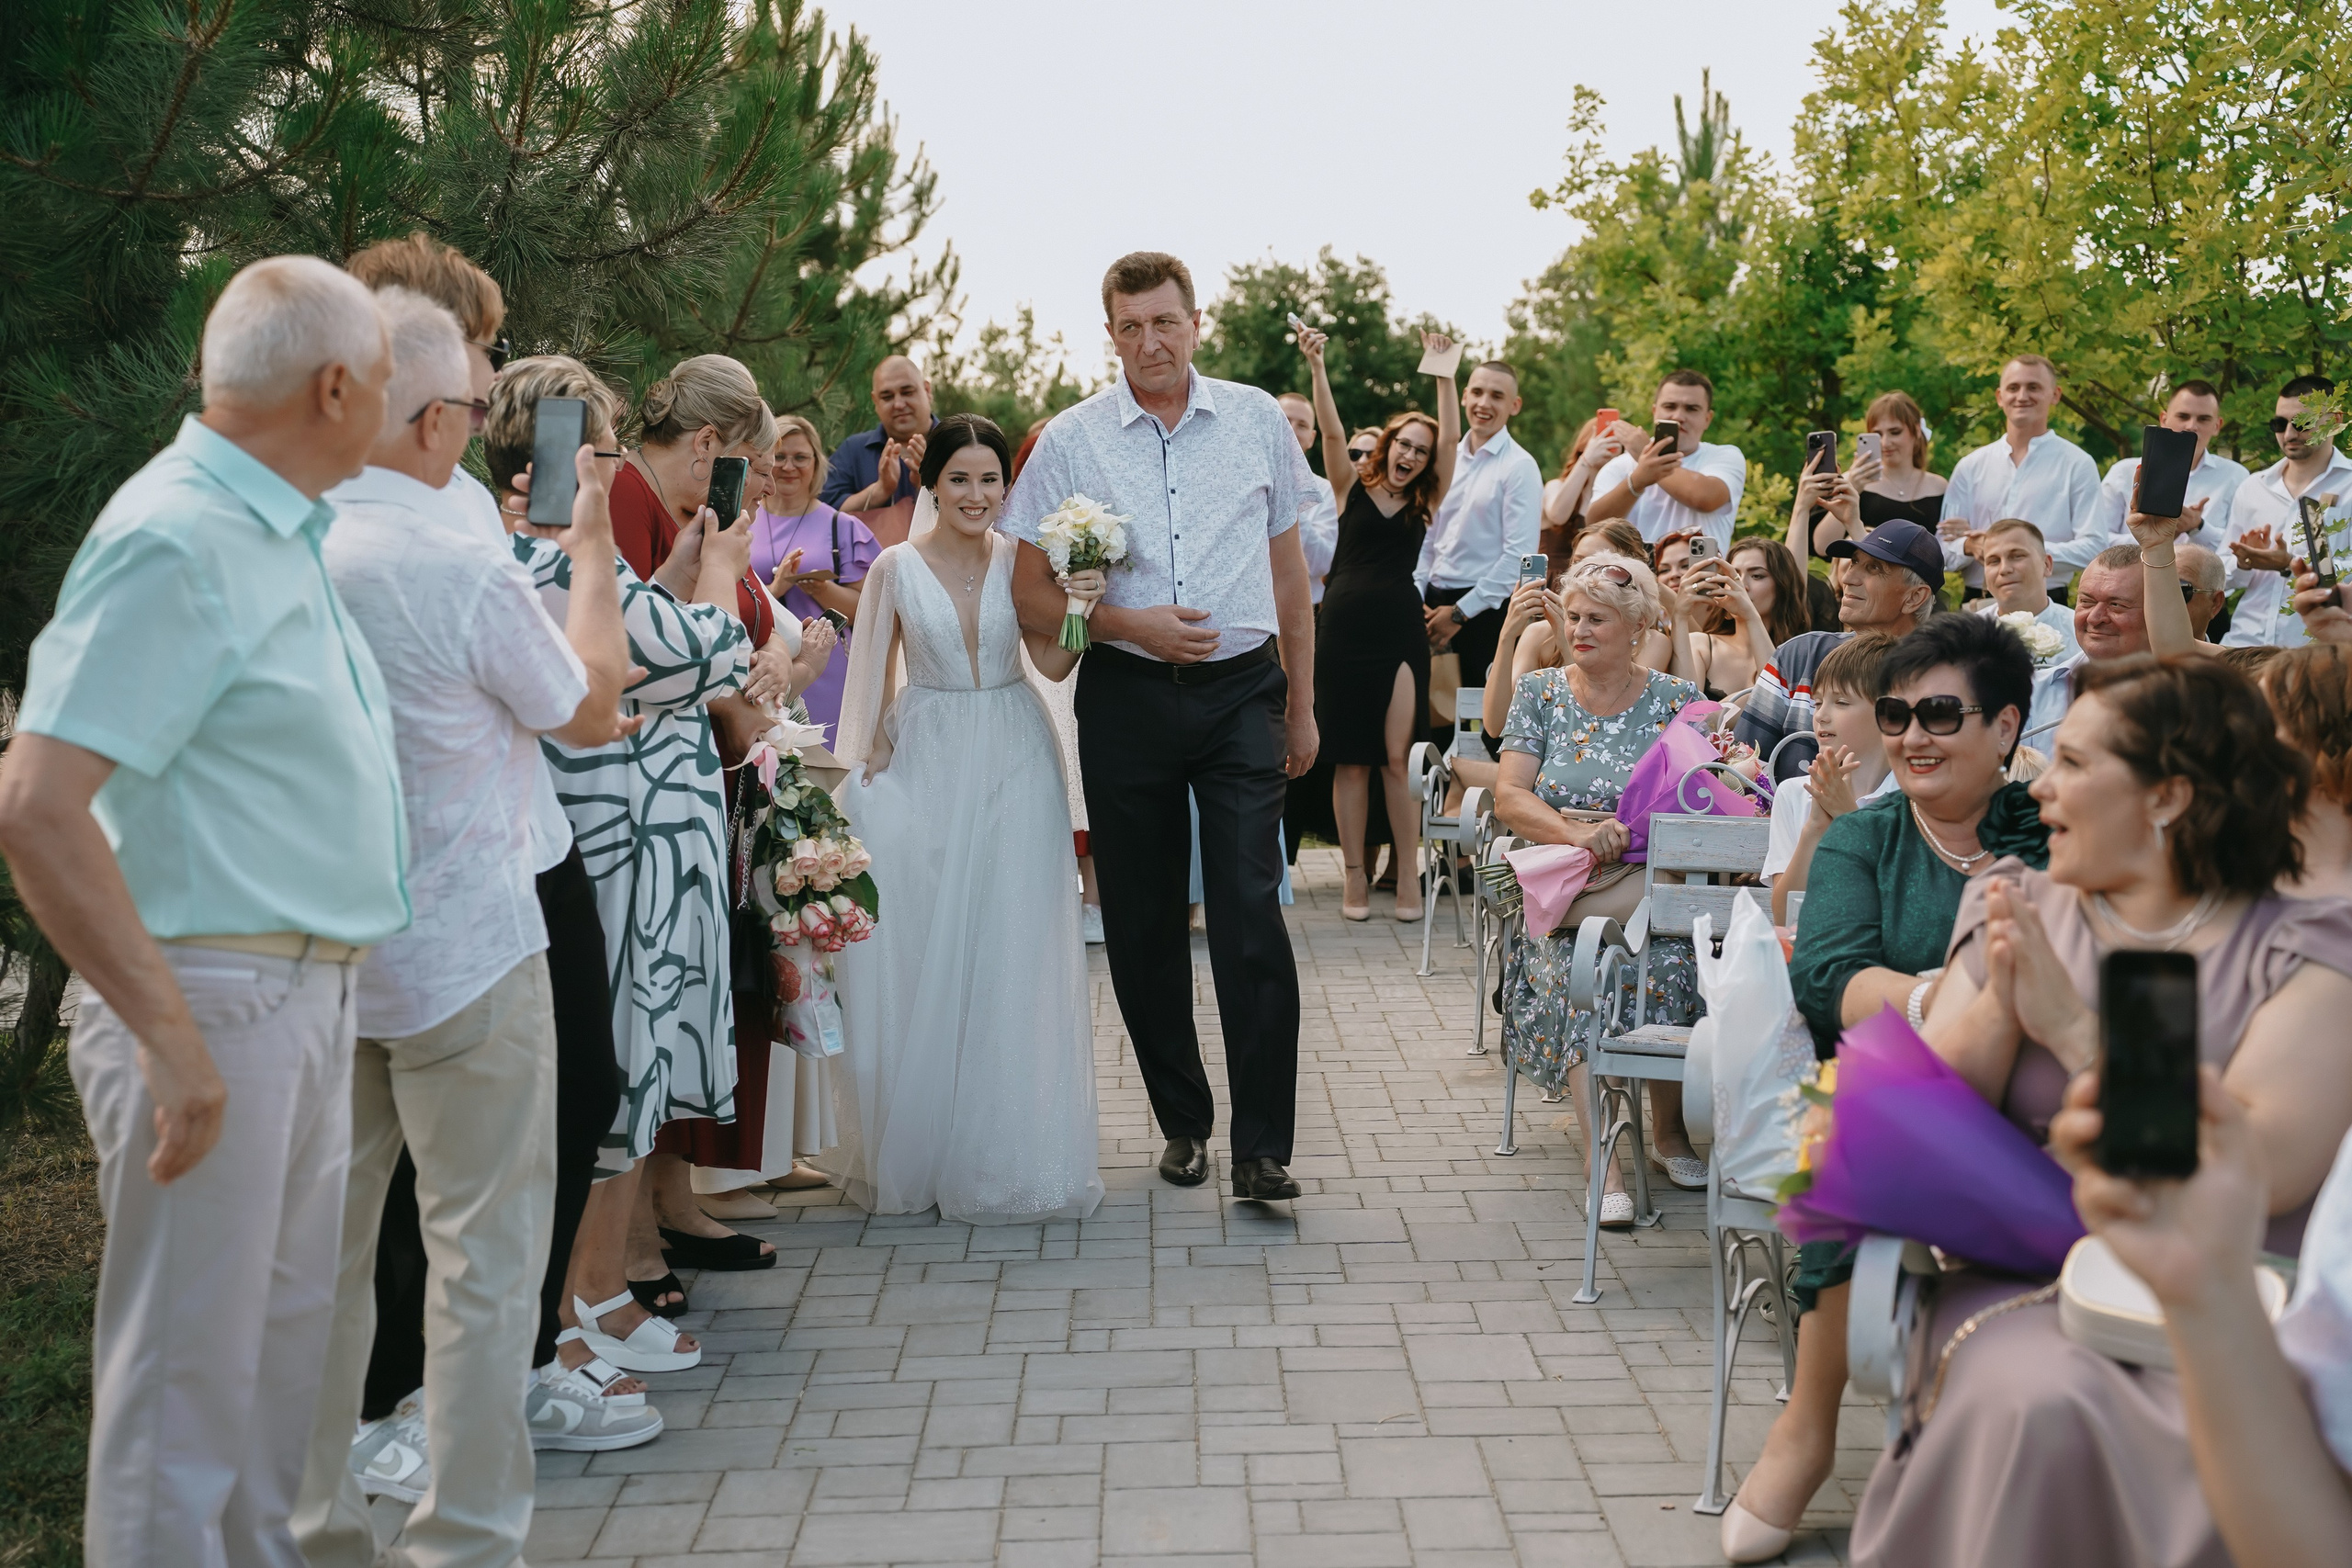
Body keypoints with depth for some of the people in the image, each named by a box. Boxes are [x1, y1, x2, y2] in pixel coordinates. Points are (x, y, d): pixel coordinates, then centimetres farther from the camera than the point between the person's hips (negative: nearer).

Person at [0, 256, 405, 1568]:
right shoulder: (175, 540, -17)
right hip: (217, 1003, -9)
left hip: (314, 999, 10)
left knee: (285, 1338, 20)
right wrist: (172, 1041, -26)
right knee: (191, 1373, 1)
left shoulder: (284, 534, 13)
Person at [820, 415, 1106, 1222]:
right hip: (925, 762, -1)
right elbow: (873, 672, 3)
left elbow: (1053, 664, 1)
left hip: (1014, 763, 1)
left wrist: (1078, 610, -17)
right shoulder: (897, 567, -2)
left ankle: (1007, 1150, 13)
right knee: (919, 954, 1)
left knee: (1012, 951, 2)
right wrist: (871, 758, -3)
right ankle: (916, 1148, 16)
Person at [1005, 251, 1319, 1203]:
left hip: (1242, 692, 0)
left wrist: (1301, 705, 14)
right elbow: (1030, 595, 2)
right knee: (1142, 923, 7)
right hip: (1125, 698, 1)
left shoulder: (1258, 421, 6)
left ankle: (1261, 1147, -5)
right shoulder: (1072, 439, 1)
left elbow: (1289, 569, 13)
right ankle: (1182, 1123, 23)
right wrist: (1132, 625, -13)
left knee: (1250, 912, -10)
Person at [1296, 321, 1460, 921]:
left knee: (1397, 758, -4)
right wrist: (1316, 367, -15)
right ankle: (1354, 877, 10)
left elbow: (1450, 440, -1)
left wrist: (1444, 376, -5)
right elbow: (1331, 428, -4)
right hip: (1344, 625, 0)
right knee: (1351, 759, 4)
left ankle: (1409, 875, 2)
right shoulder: (1353, 488, 7)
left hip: (1401, 629, 0)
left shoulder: (1427, 502, 9)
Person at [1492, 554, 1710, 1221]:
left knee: (1673, 962, -31)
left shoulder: (1676, 700, 9)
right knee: (1572, 969, -31)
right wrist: (1575, 832, -18)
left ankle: (1669, 1129, -8)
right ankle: (1604, 1158, -32)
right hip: (1562, 885, 0)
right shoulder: (1540, 692, 11)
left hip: (1653, 882, 0)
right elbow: (1509, 797, 1)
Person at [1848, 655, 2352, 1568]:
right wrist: (1998, 1005, -11)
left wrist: (2074, 1028, -12)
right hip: (2021, 1281, 2)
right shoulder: (2016, 911, 13)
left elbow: (2261, 1168, -14)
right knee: (2032, 1402, -31)